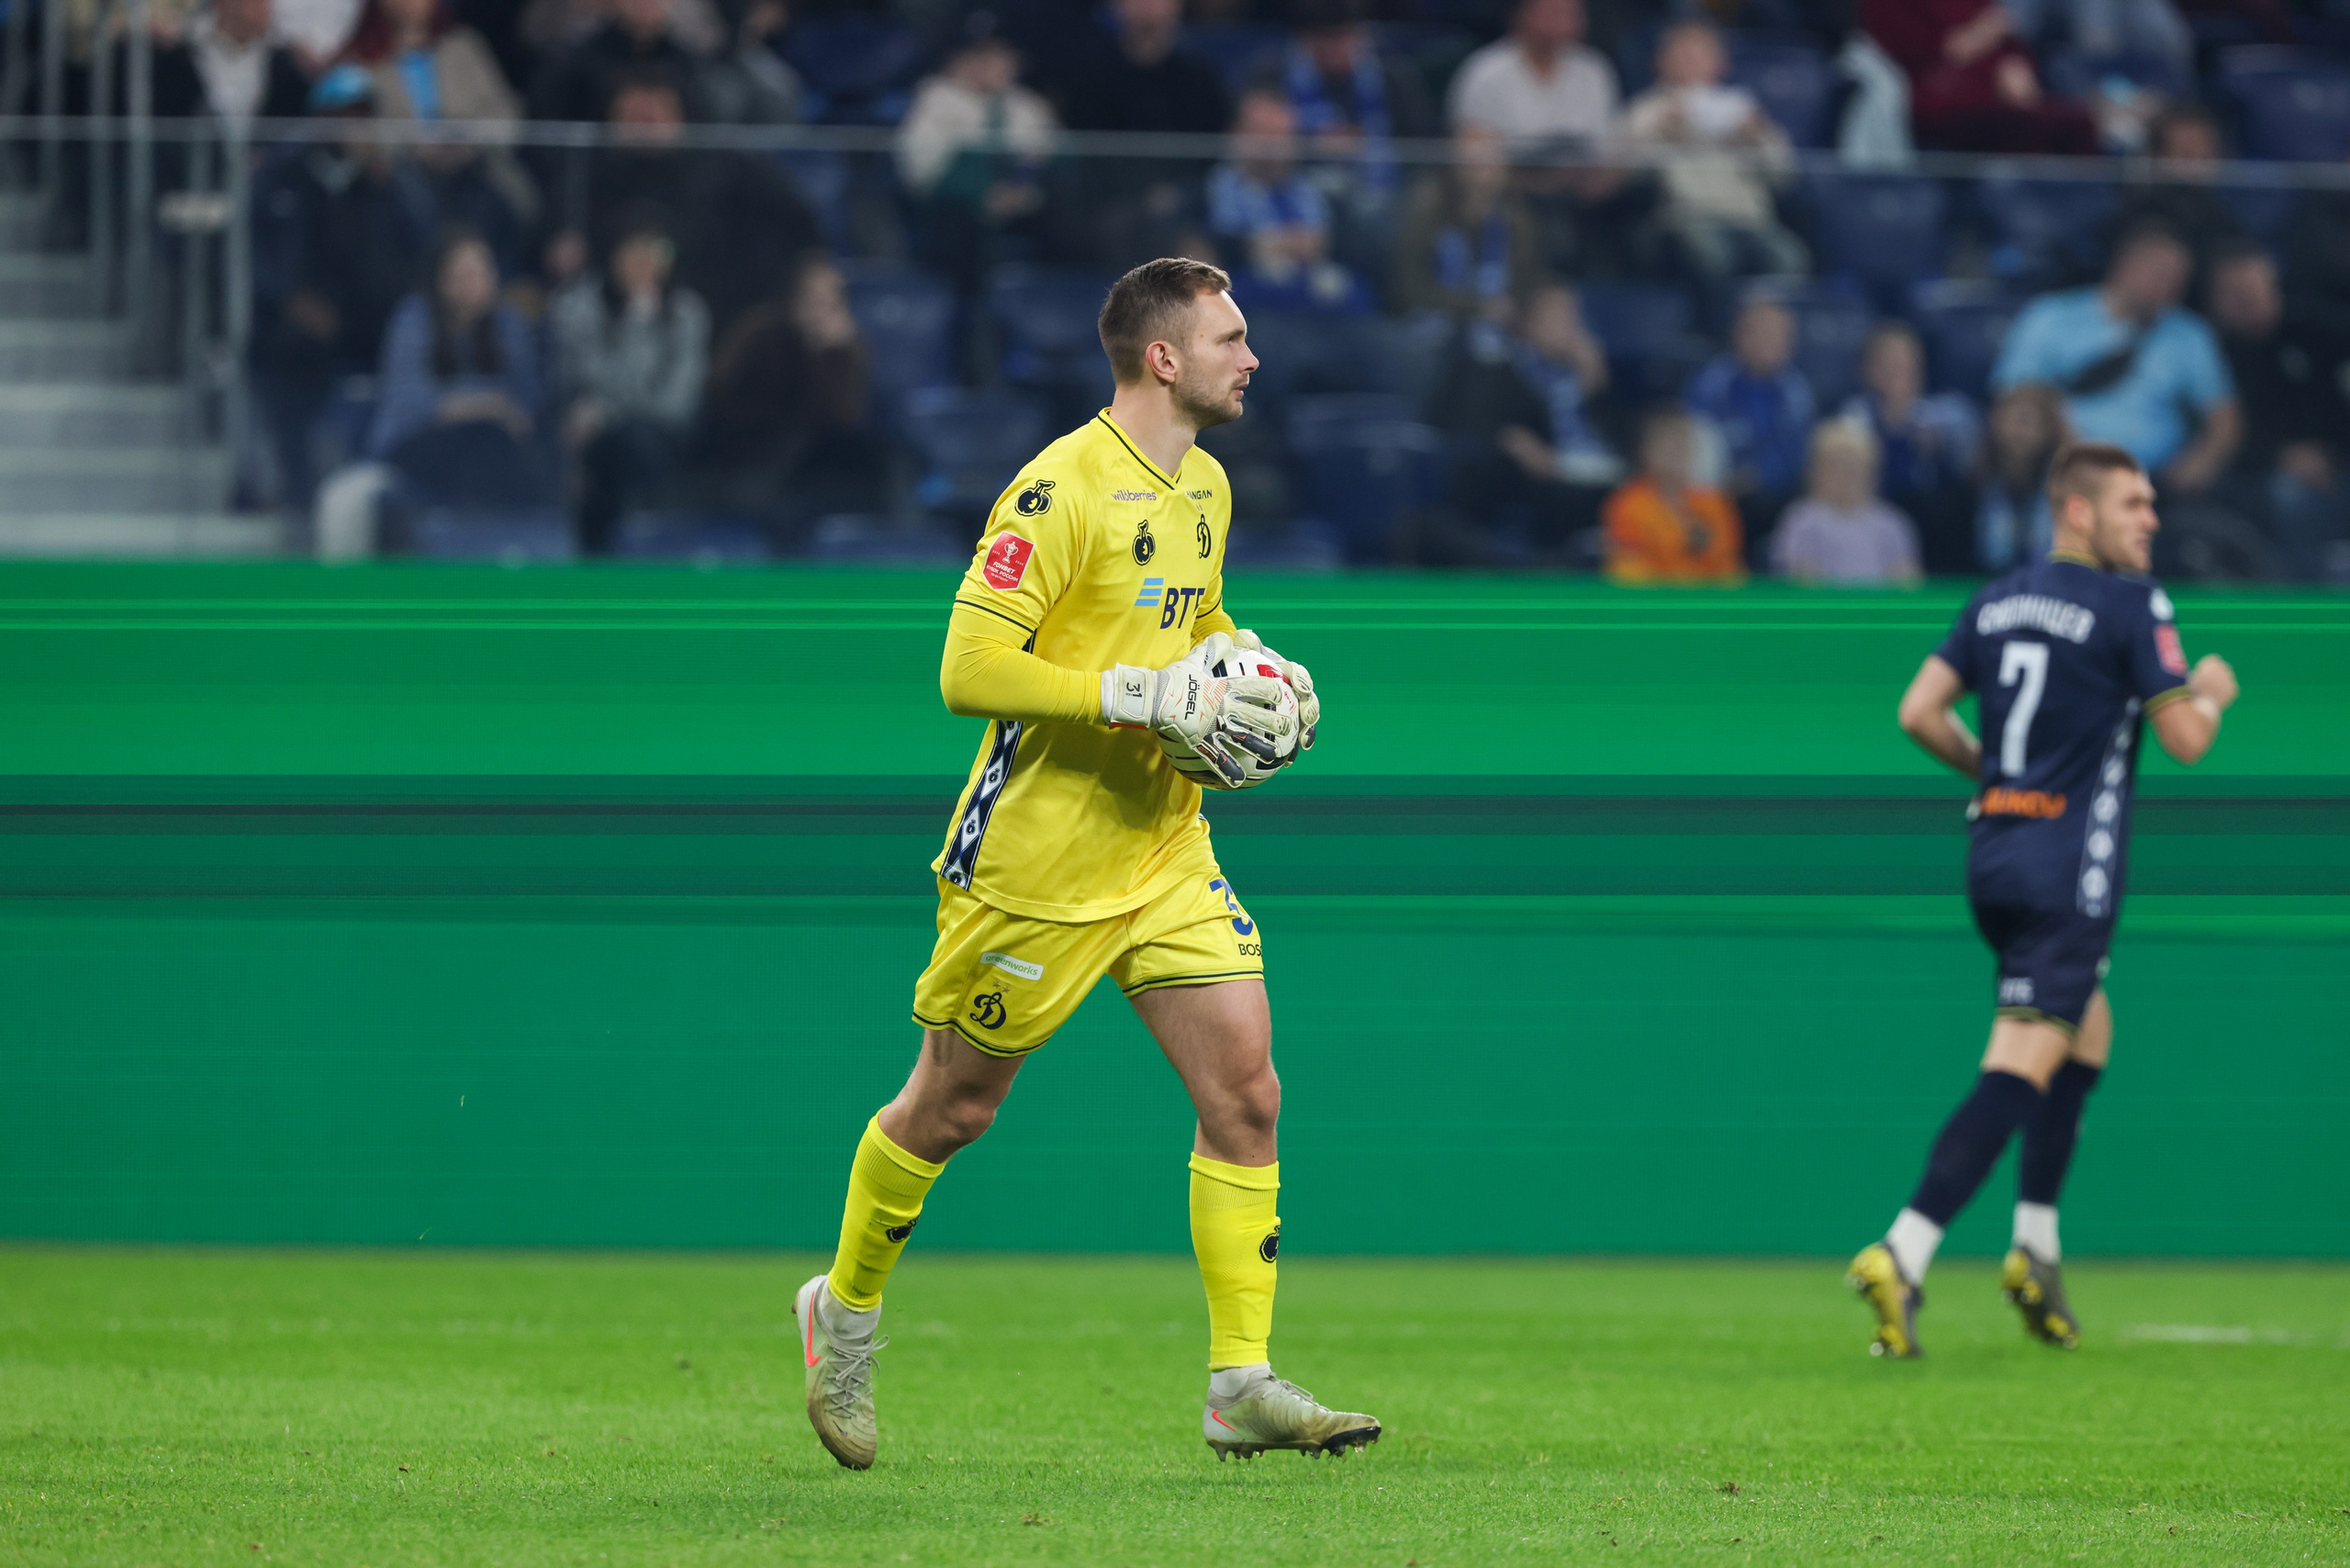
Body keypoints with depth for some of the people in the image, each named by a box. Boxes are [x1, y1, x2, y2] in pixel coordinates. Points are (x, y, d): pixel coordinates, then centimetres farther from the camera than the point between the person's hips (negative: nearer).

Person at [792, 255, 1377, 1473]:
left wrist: (1261, 679, 6)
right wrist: (1149, 697, -26)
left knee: (1246, 1095, -6)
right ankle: (844, 1311, 32)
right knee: (952, 1106, 8)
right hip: (1035, 857, -7)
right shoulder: (1063, 491, -18)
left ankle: (1243, 1385, -3)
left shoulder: (1205, 487, 9)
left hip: (1164, 849, 7)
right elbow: (970, 671, -23)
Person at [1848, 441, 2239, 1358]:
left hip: (1992, 851, 8)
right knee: (2019, 1070, -12)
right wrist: (2212, 692, 12)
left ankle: (2036, 1246, 21)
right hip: (2068, 870, -8)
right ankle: (1902, 1256, -24)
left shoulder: (1998, 601, 11)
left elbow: (1920, 712, 6)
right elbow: (2185, 740, -9)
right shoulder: (2133, 605, -9)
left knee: (2088, 1031, 25)